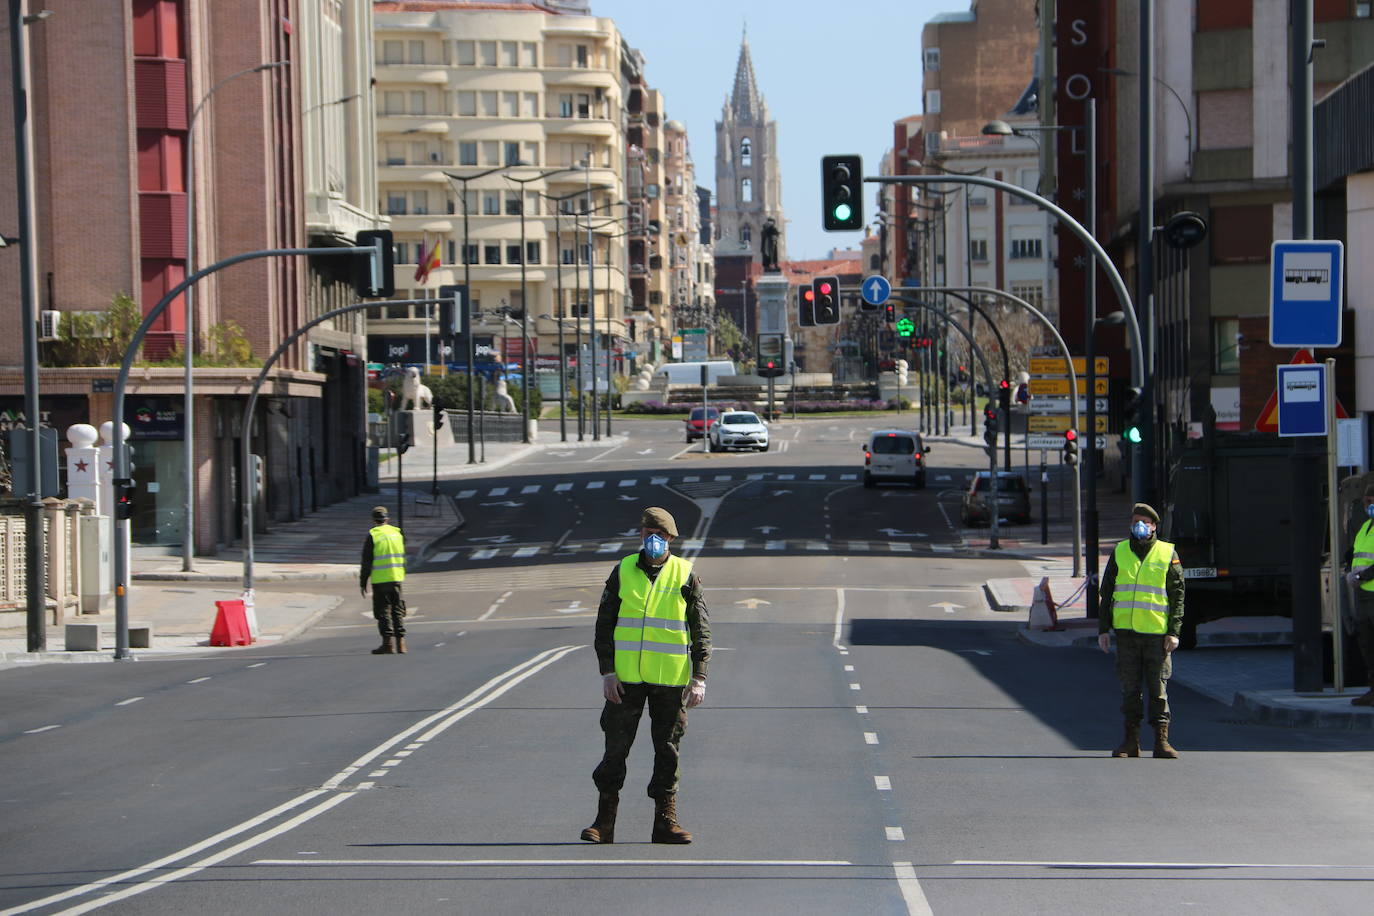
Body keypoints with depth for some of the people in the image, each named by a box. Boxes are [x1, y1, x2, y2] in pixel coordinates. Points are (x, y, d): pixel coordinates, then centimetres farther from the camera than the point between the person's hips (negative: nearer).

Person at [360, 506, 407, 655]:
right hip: (396, 579, 4)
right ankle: (400, 643, 8)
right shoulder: (398, 533, 7)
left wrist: (363, 583, 0)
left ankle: (388, 643, -6)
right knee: (398, 611, 11)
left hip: (380, 580, -4)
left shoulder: (372, 536, -8)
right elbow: (403, 558, 13)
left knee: (383, 612, 0)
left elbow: (366, 563, -7)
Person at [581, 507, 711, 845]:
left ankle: (665, 821, 10)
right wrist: (607, 672, -4)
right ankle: (604, 823, 8)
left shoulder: (685, 576, 2)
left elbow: (702, 631, 3)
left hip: (670, 678, -1)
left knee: (668, 750, 3)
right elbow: (604, 625, 6)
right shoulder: (623, 572, 5)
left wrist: (699, 679, -5)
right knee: (615, 748, 1)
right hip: (626, 678, 1)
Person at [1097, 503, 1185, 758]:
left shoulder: (1168, 554, 4)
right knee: (1129, 689, 4)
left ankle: (1161, 740, 1)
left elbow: (1178, 595, 3)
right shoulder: (1119, 553, 11)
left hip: (1157, 632, -2)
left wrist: (1174, 632, -5)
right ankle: (1131, 741, 9)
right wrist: (1103, 629, 6)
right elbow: (1106, 593, 14)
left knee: (1158, 689, -2)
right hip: (1126, 632, 2)